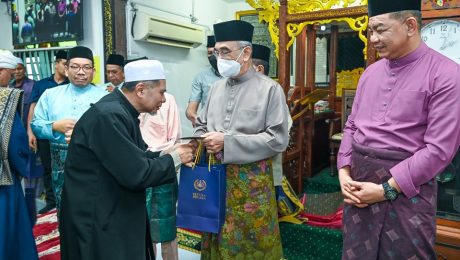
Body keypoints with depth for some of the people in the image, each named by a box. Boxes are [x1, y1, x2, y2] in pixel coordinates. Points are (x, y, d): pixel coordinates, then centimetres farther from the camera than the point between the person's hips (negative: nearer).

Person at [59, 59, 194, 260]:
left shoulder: (121, 111, 4)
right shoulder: (109, 115, -25)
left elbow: (134, 157, 11)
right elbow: (136, 174, -26)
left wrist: (166, 154, -2)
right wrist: (174, 159, -13)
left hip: (114, 213, 9)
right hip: (96, 220, -9)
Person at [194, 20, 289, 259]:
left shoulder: (270, 89, -8)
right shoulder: (216, 88, 10)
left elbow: (278, 139, -15)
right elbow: (201, 126, 18)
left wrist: (227, 142, -17)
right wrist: (204, 142, -6)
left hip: (251, 180, -5)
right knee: (217, 240, 16)